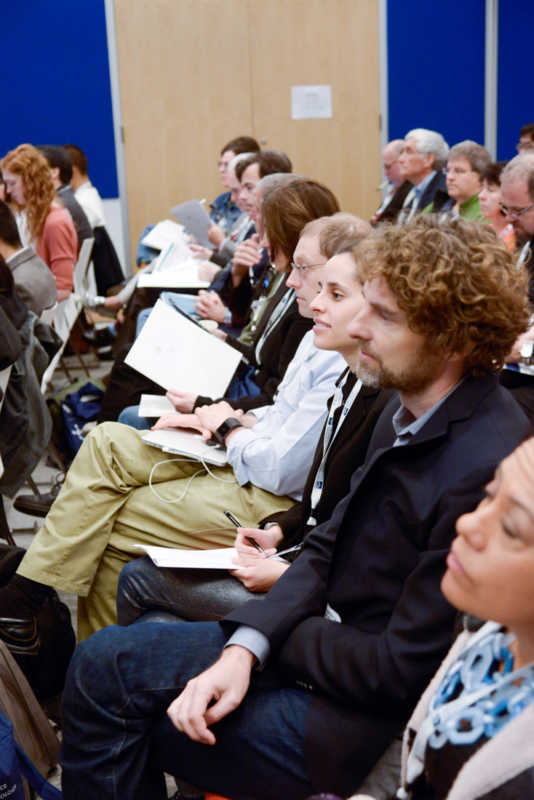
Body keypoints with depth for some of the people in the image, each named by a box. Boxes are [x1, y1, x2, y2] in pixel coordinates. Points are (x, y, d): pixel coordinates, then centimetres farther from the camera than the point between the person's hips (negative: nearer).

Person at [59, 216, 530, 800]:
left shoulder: (486, 472, -28)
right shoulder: (406, 412, 2)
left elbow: (401, 672, -23)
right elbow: (329, 543, 5)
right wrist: (245, 647, -10)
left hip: (371, 718, -8)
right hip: (337, 634, 8)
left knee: (106, 670, -5)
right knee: (108, 660, 6)